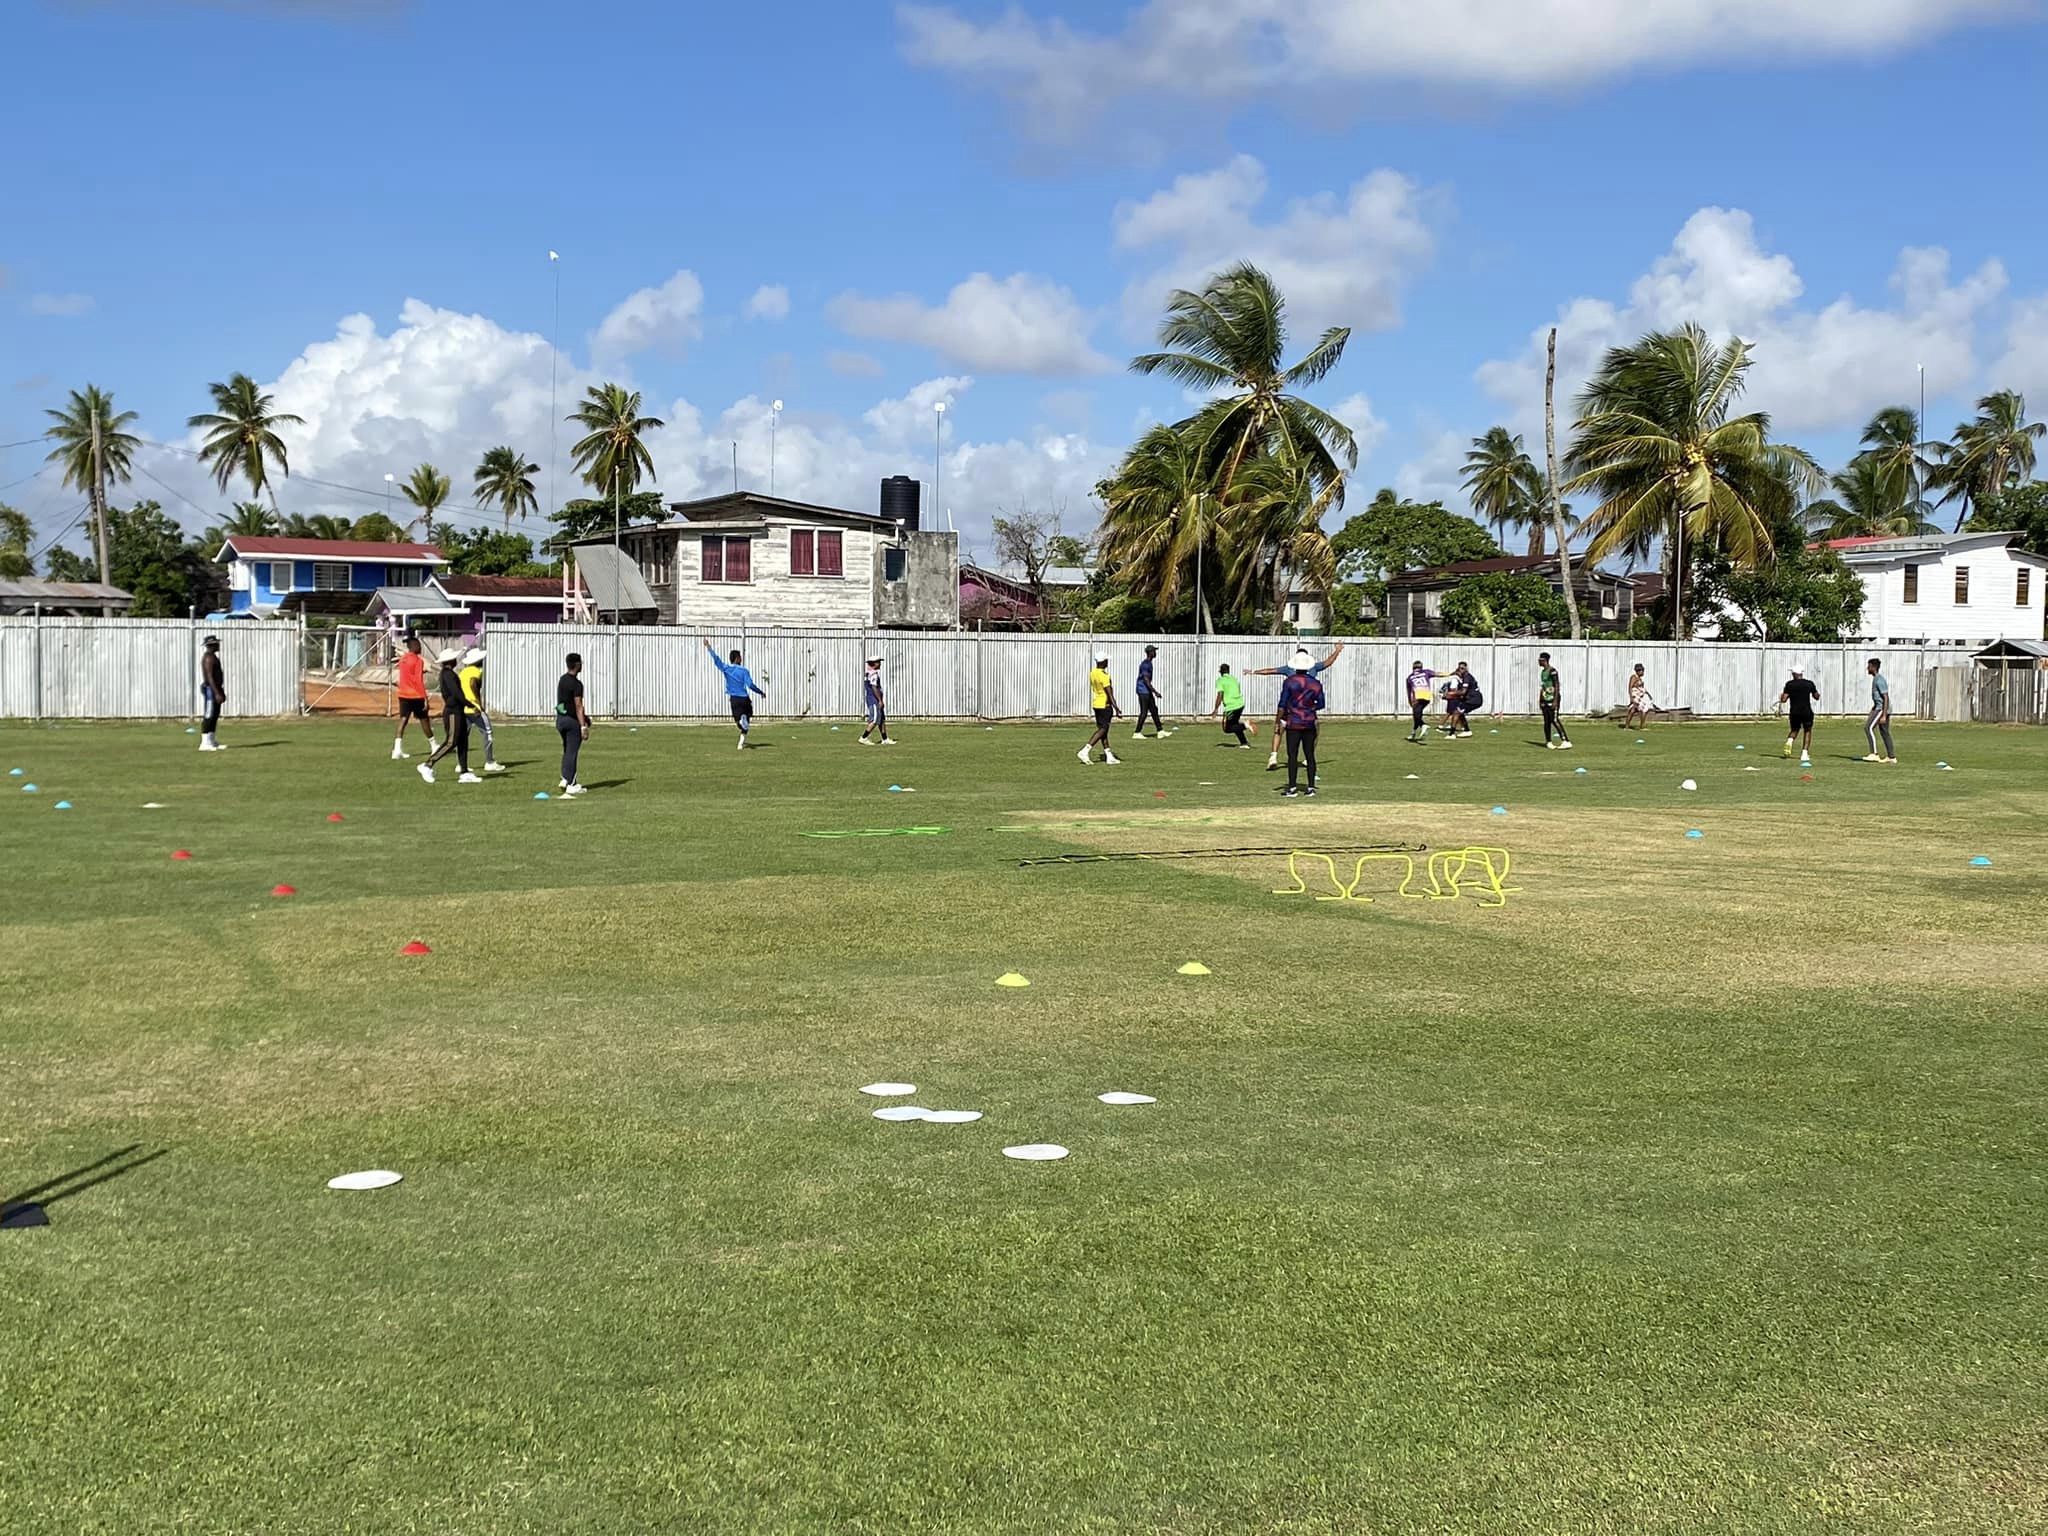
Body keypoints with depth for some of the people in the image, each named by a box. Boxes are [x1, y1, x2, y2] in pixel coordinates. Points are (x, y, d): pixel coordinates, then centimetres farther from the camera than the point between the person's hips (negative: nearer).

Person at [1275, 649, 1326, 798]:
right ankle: (1311, 787, 8)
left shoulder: (1289, 682, -8)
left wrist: (1280, 718, 6)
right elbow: (1320, 704, 8)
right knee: (1310, 755, 7)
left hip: (1294, 724, -3)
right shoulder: (1315, 683, 2)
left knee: (1292, 755, -2)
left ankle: (1292, 788, -4)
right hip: (1310, 724, 3)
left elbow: (1282, 704, -7)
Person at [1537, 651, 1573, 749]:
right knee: (1546, 721, 9)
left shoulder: (1552, 671, -14)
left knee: (1554, 720, -16)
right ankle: (1548, 742, 16)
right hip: (1545, 699, 9)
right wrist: (1540, 699, 21)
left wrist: (1555, 700, -22)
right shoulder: (1543, 672, 15)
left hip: (1552, 698, -9)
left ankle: (1566, 741, -17)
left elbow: (1557, 686, -17)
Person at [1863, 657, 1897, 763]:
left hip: (1882, 709, -10)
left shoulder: (1880, 680, -17)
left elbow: (1886, 698, -21)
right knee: (1884, 731, 11)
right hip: (1879, 707, 10)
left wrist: (1884, 716, -24)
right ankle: (1891, 757, 15)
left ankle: (1874, 754, -15)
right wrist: (1872, 711, 28)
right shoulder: (1875, 679, 15)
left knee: (1868, 727, -14)